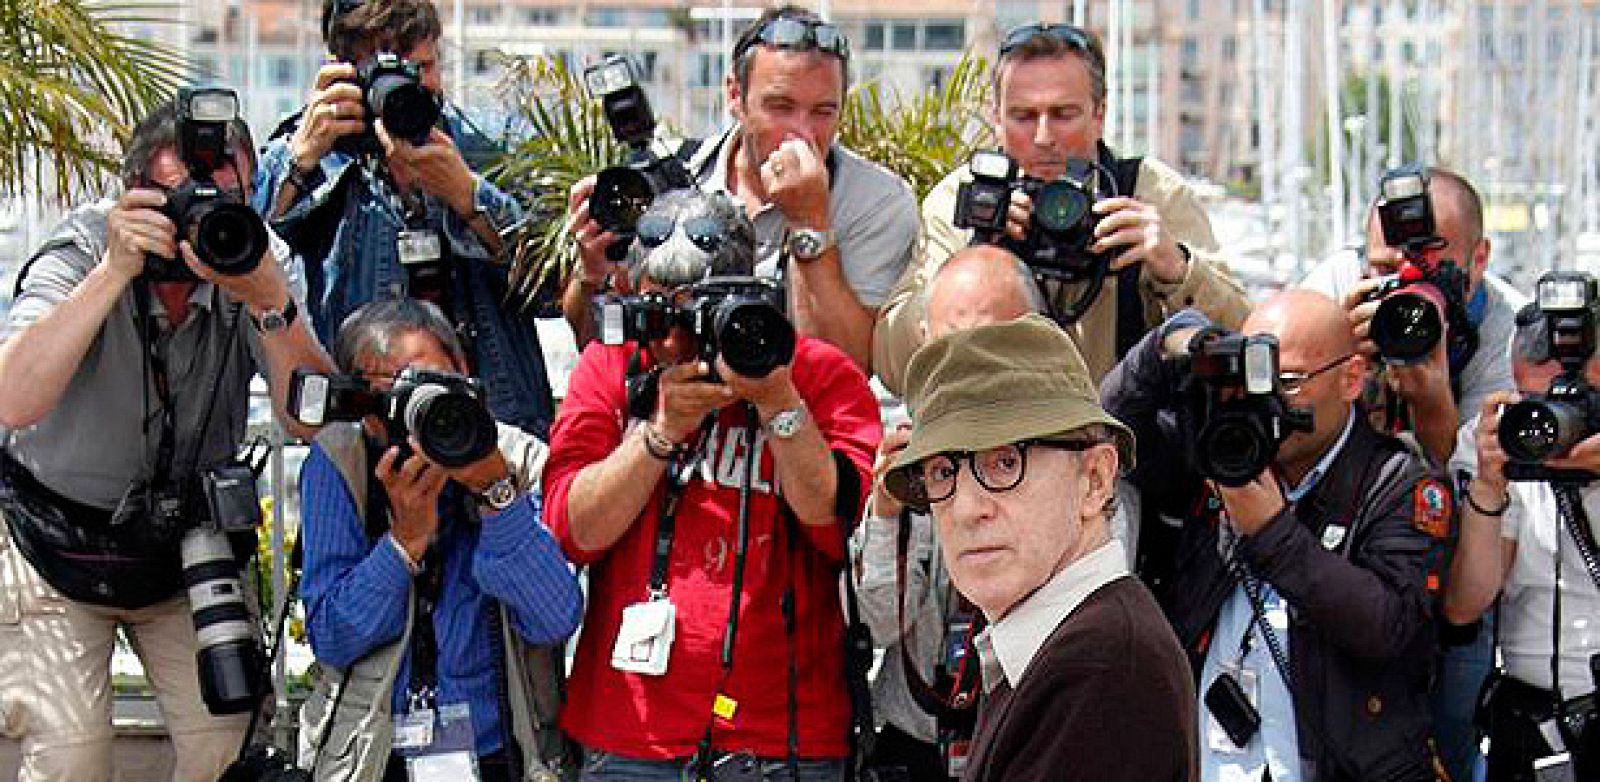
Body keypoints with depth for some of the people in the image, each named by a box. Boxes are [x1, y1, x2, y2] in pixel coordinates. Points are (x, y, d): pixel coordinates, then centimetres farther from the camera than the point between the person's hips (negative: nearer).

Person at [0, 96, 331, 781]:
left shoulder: (261, 259, -13)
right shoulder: (80, 249, -21)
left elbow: (310, 418, -23)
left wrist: (270, 300, -37)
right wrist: (115, 269, -41)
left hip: (188, 540, 3)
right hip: (56, 538, -3)